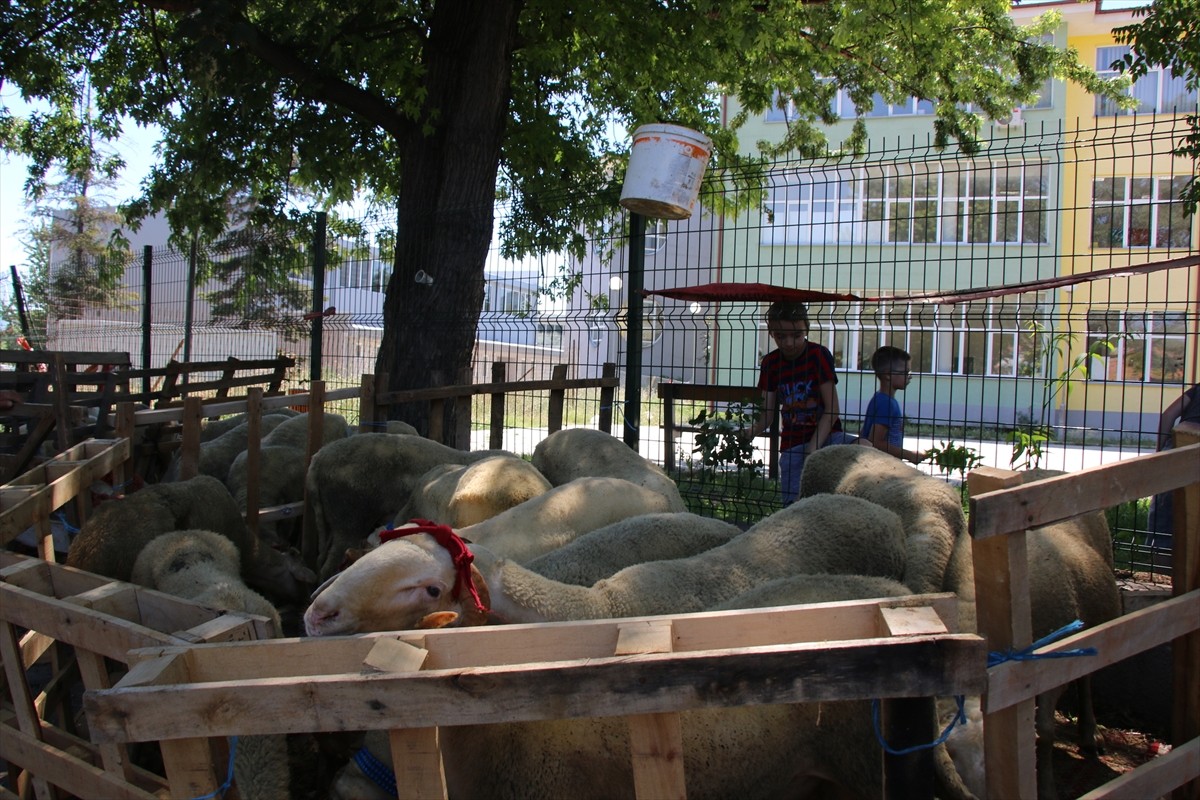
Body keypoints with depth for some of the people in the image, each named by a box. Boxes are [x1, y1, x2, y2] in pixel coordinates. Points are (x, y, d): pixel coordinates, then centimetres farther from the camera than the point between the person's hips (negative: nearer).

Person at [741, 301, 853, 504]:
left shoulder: (819, 355, -8)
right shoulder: (770, 363, 4)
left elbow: (831, 408, -10)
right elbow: (768, 413, 4)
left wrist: (813, 448, -18)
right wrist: (751, 431, -19)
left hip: (825, 436, -3)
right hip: (791, 445, 4)